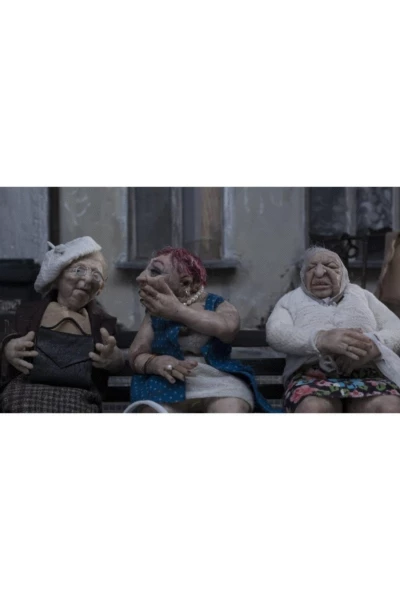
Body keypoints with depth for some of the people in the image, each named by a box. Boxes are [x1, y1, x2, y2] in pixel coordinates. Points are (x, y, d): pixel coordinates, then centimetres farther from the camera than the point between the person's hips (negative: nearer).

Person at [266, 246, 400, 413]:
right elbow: (275, 332, 4)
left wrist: (373, 345, -10)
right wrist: (321, 339, -18)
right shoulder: (292, 299, 25)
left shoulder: (361, 294, 29)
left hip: (366, 373, 1)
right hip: (312, 374, -1)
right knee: (313, 409, -39)